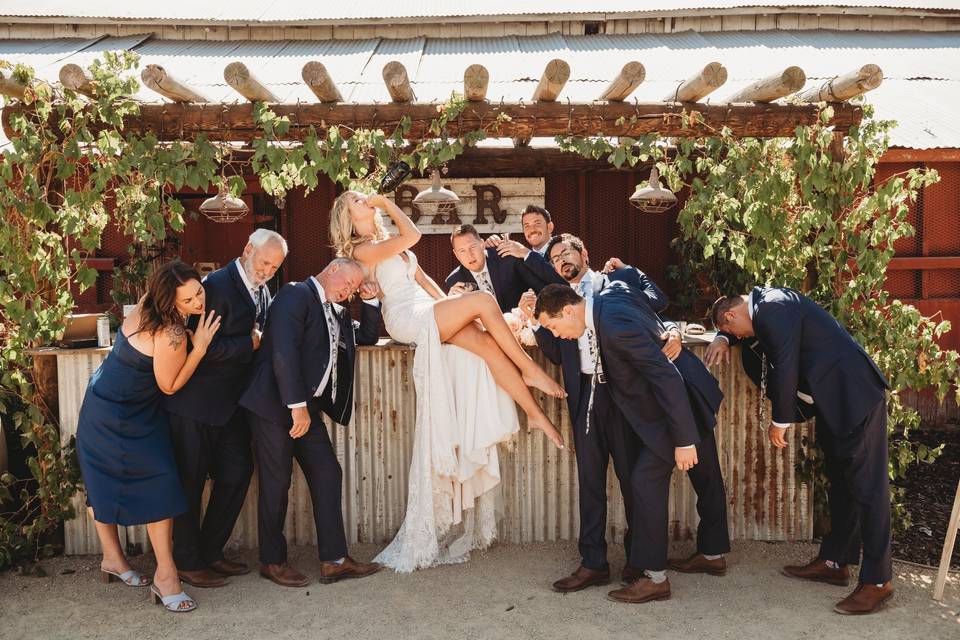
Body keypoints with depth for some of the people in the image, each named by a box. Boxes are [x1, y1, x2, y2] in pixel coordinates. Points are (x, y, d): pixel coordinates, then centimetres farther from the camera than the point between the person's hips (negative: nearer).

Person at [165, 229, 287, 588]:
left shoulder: (263, 292, 9)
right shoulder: (217, 286, -18)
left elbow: (263, 335, 15)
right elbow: (204, 347, -24)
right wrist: (251, 344, -16)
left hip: (232, 401, 8)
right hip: (196, 401, -8)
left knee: (237, 473, 12)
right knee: (190, 481, 4)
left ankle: (210, 552, 27)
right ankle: (188, 562, 18)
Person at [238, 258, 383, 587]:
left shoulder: (336, 311, 16)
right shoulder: (296, 294, -10)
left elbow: (368, 336, 27)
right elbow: (284, 351, -21)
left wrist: (371, 300, 11)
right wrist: (297, 405, -24)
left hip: (307, 406, 9)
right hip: (277, 404, -9)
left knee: (327, 474, 5)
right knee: (277, 482, 0)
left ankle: (334, 559, 10)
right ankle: (272, 561, 16)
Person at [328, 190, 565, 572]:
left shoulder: (388, 244, 28)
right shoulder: (362, 249, 0)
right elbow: (411, 235, -14)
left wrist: (450, 307, 12)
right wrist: (388, 204, 1)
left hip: (430, 314, 7)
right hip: (408, 319, -7)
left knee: (488, 344, -15)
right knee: (483, 300, -23)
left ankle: (536, 413, -17)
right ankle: (530, 370, -15)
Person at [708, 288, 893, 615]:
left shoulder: (775, 307, -17)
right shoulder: (763, 304, 13)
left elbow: (786, 366, -22)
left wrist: (779, 421, -13)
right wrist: (724, 340, 9)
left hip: (853, 395, -11)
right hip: (835, 400, 11)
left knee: (867, 485, -6)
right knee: (840, 481, 15)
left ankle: (878, 581, 0)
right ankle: (834, 562, 26)